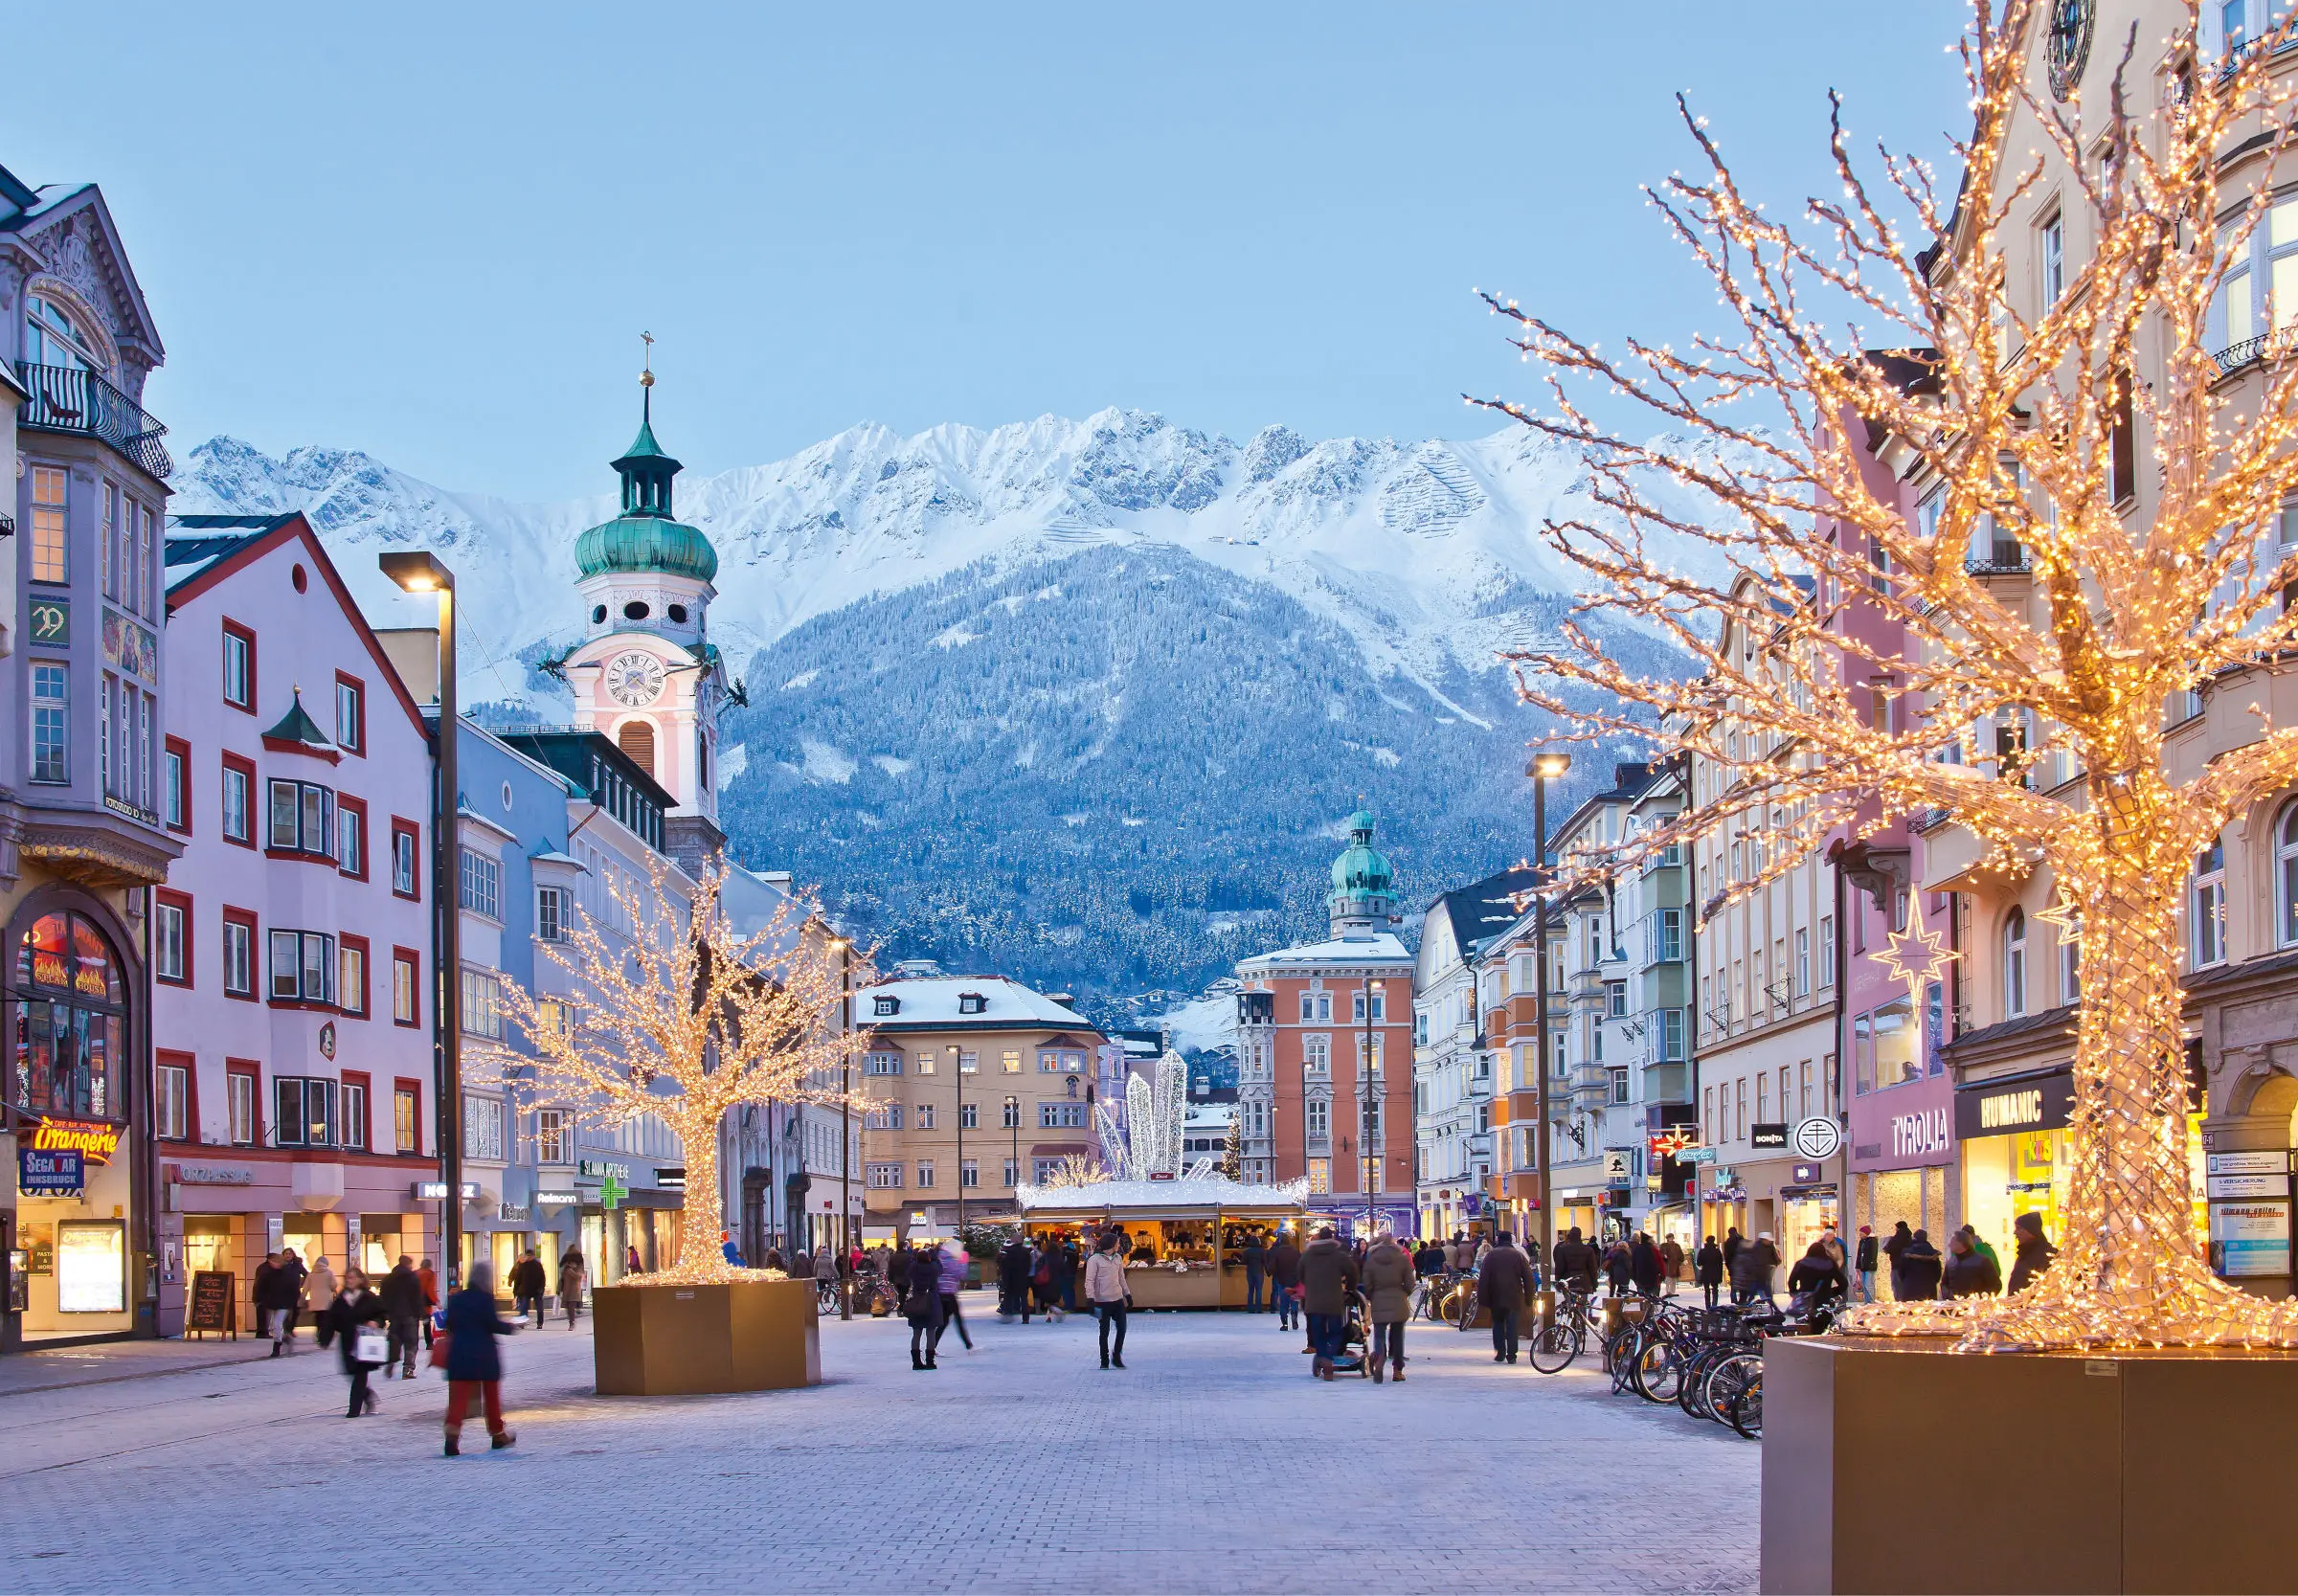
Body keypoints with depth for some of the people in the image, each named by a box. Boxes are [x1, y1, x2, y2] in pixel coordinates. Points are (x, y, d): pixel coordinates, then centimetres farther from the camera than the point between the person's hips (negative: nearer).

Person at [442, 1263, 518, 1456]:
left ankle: (453, 1430, -25)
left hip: (459, 1353, 3)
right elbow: (493, 1324, -12)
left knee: (459, 1395, -4)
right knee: (491, 1394, 13)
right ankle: (498, 1434, 24)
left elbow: (449, 1326, 10)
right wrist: (510, 1328, 4)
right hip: (484, 1355, -3)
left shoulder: (455, 1299, 5)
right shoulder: (486, 1298, -10)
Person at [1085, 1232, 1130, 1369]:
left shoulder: (1117, 1258, 9)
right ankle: (1104, 1361, 14)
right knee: (1104, 1332, 3)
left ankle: (1116, 1357, 19)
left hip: (1118, 1299, 6)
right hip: (1103, 1301, -6)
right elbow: (1089, 1281, -13)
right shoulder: (1094, 1260, -10)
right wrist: (1090, 1299, -20)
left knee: (1122, 1328, 4)